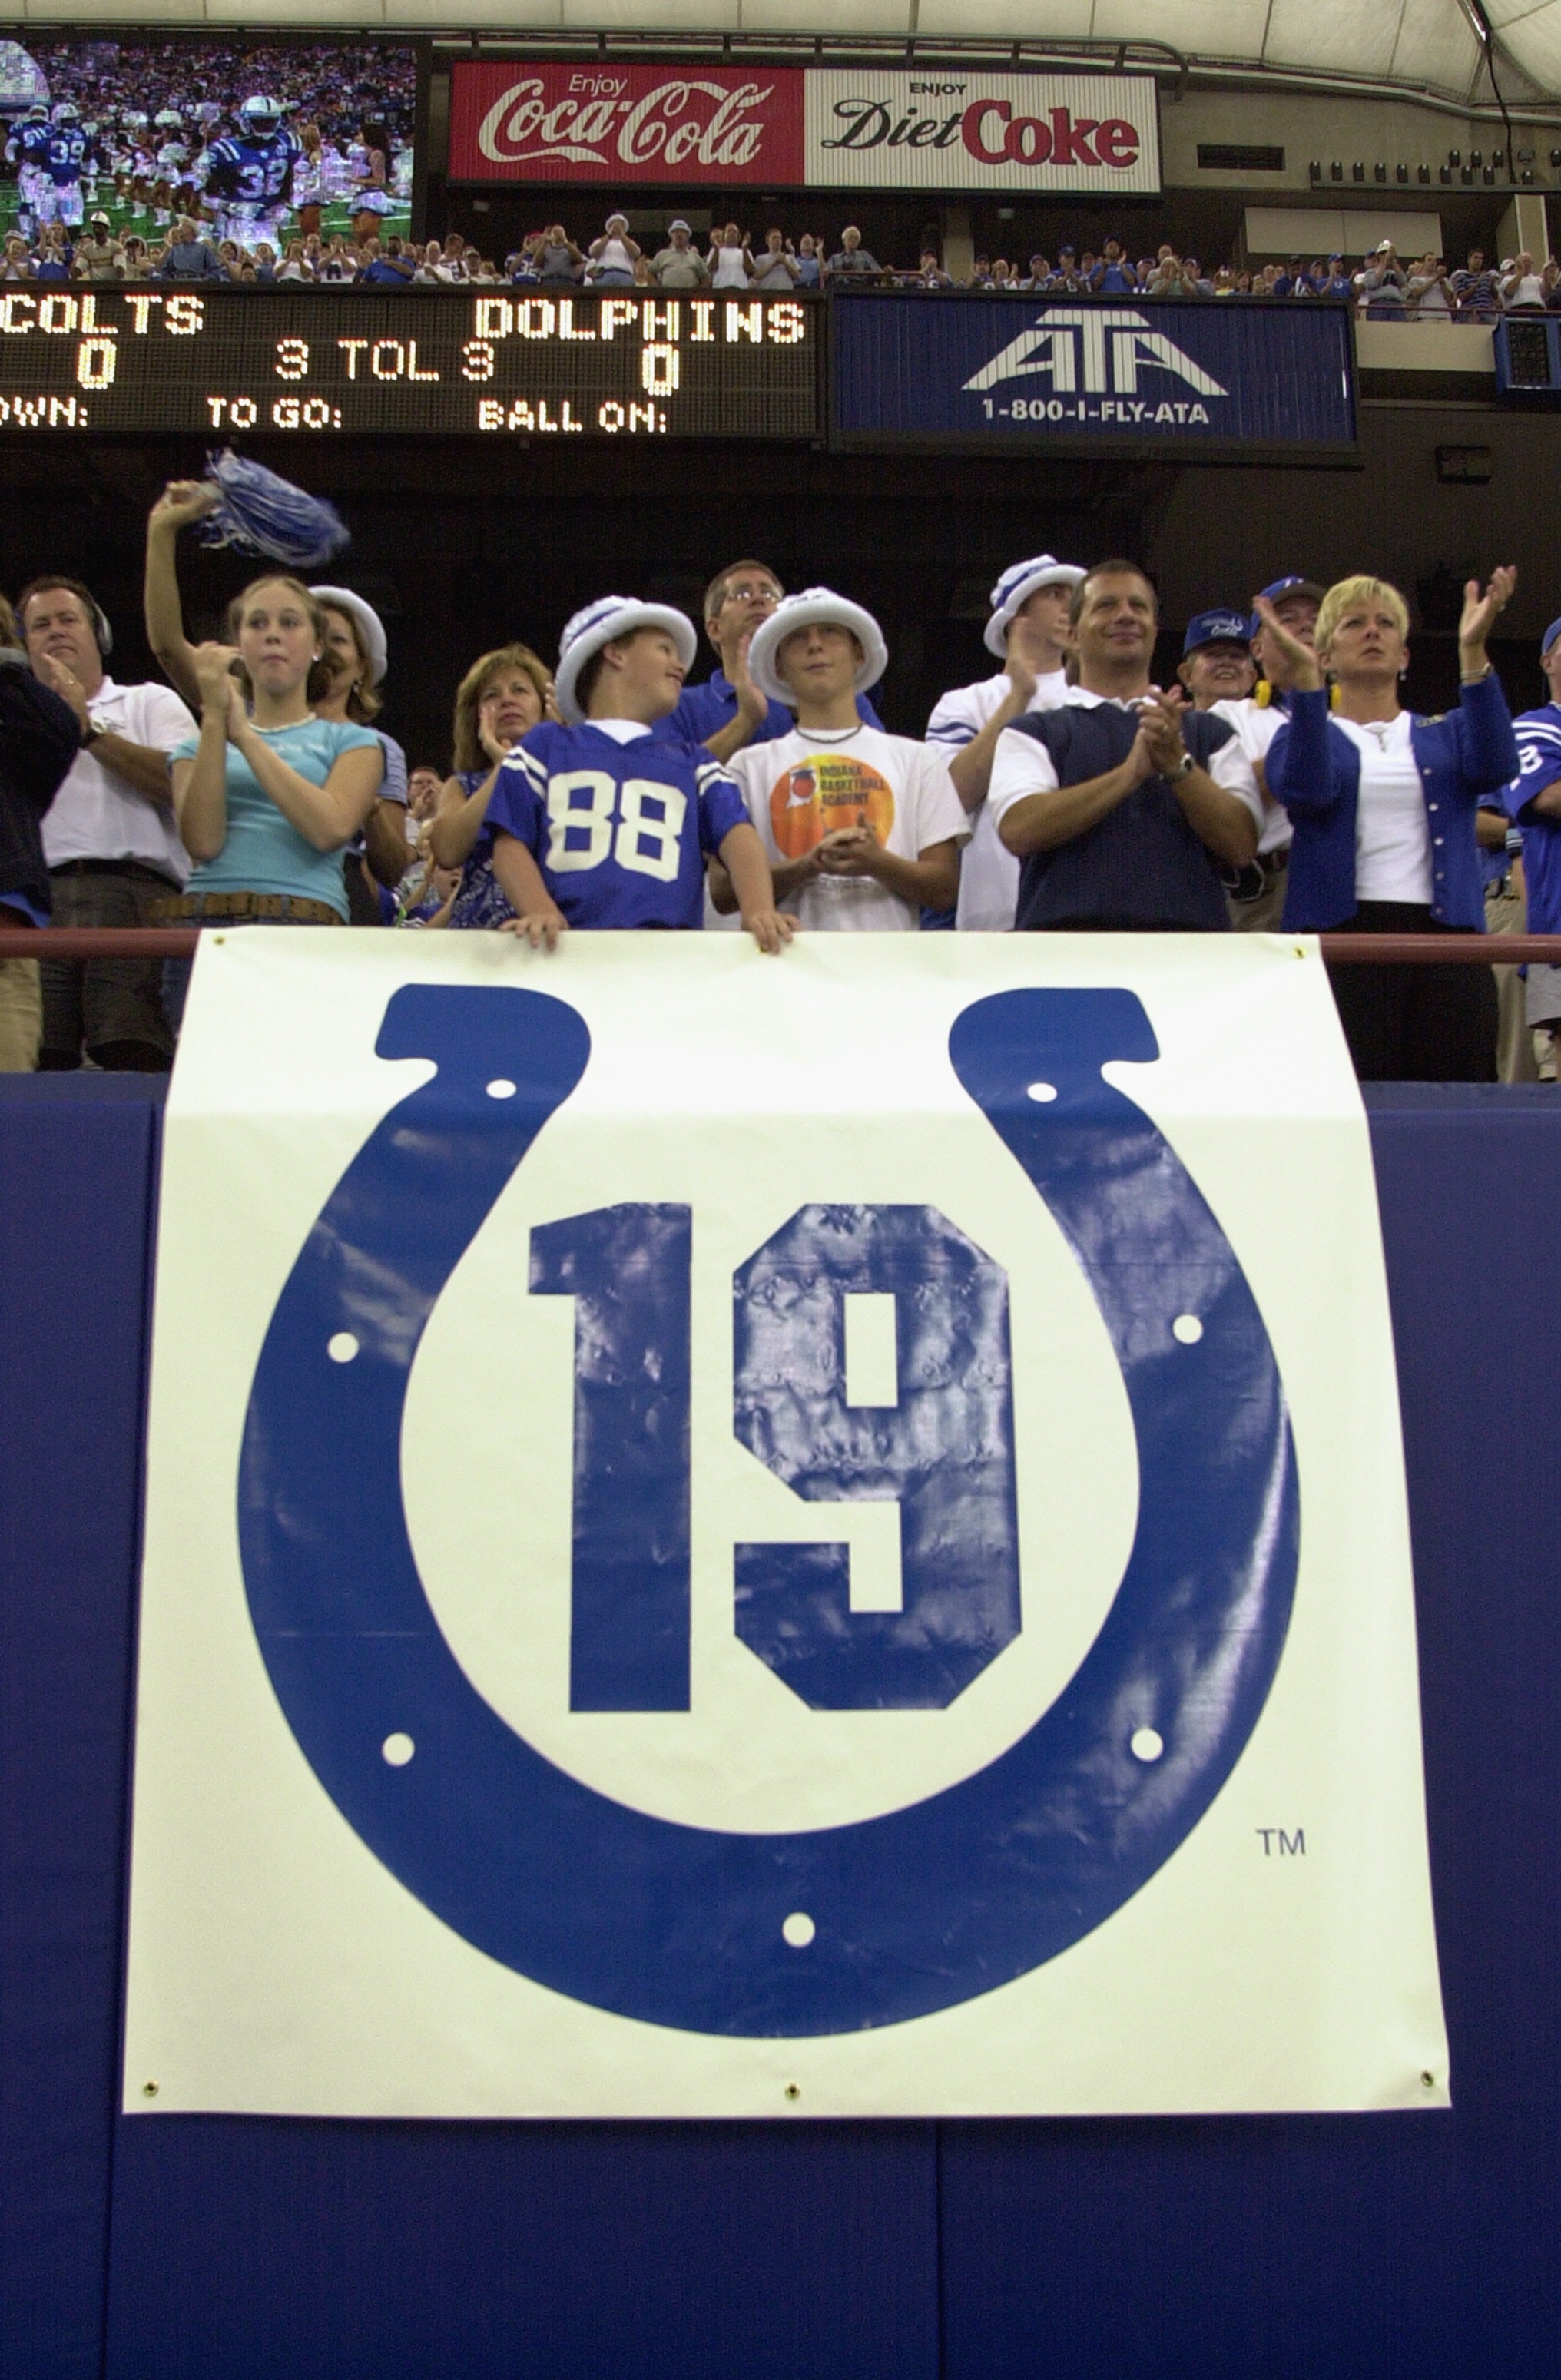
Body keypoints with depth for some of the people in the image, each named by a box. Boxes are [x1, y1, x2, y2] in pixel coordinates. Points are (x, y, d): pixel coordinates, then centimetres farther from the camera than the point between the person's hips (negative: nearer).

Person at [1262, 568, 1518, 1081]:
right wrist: (1304, 677, -19)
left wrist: (1472, 651, -13)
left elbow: (1494, 767, -5)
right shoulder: (1306, 734, 13)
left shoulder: (1446, 735, 19)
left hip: (1445, 941, 2)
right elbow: (1306, 789, -11)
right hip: (1342, 937, -2)